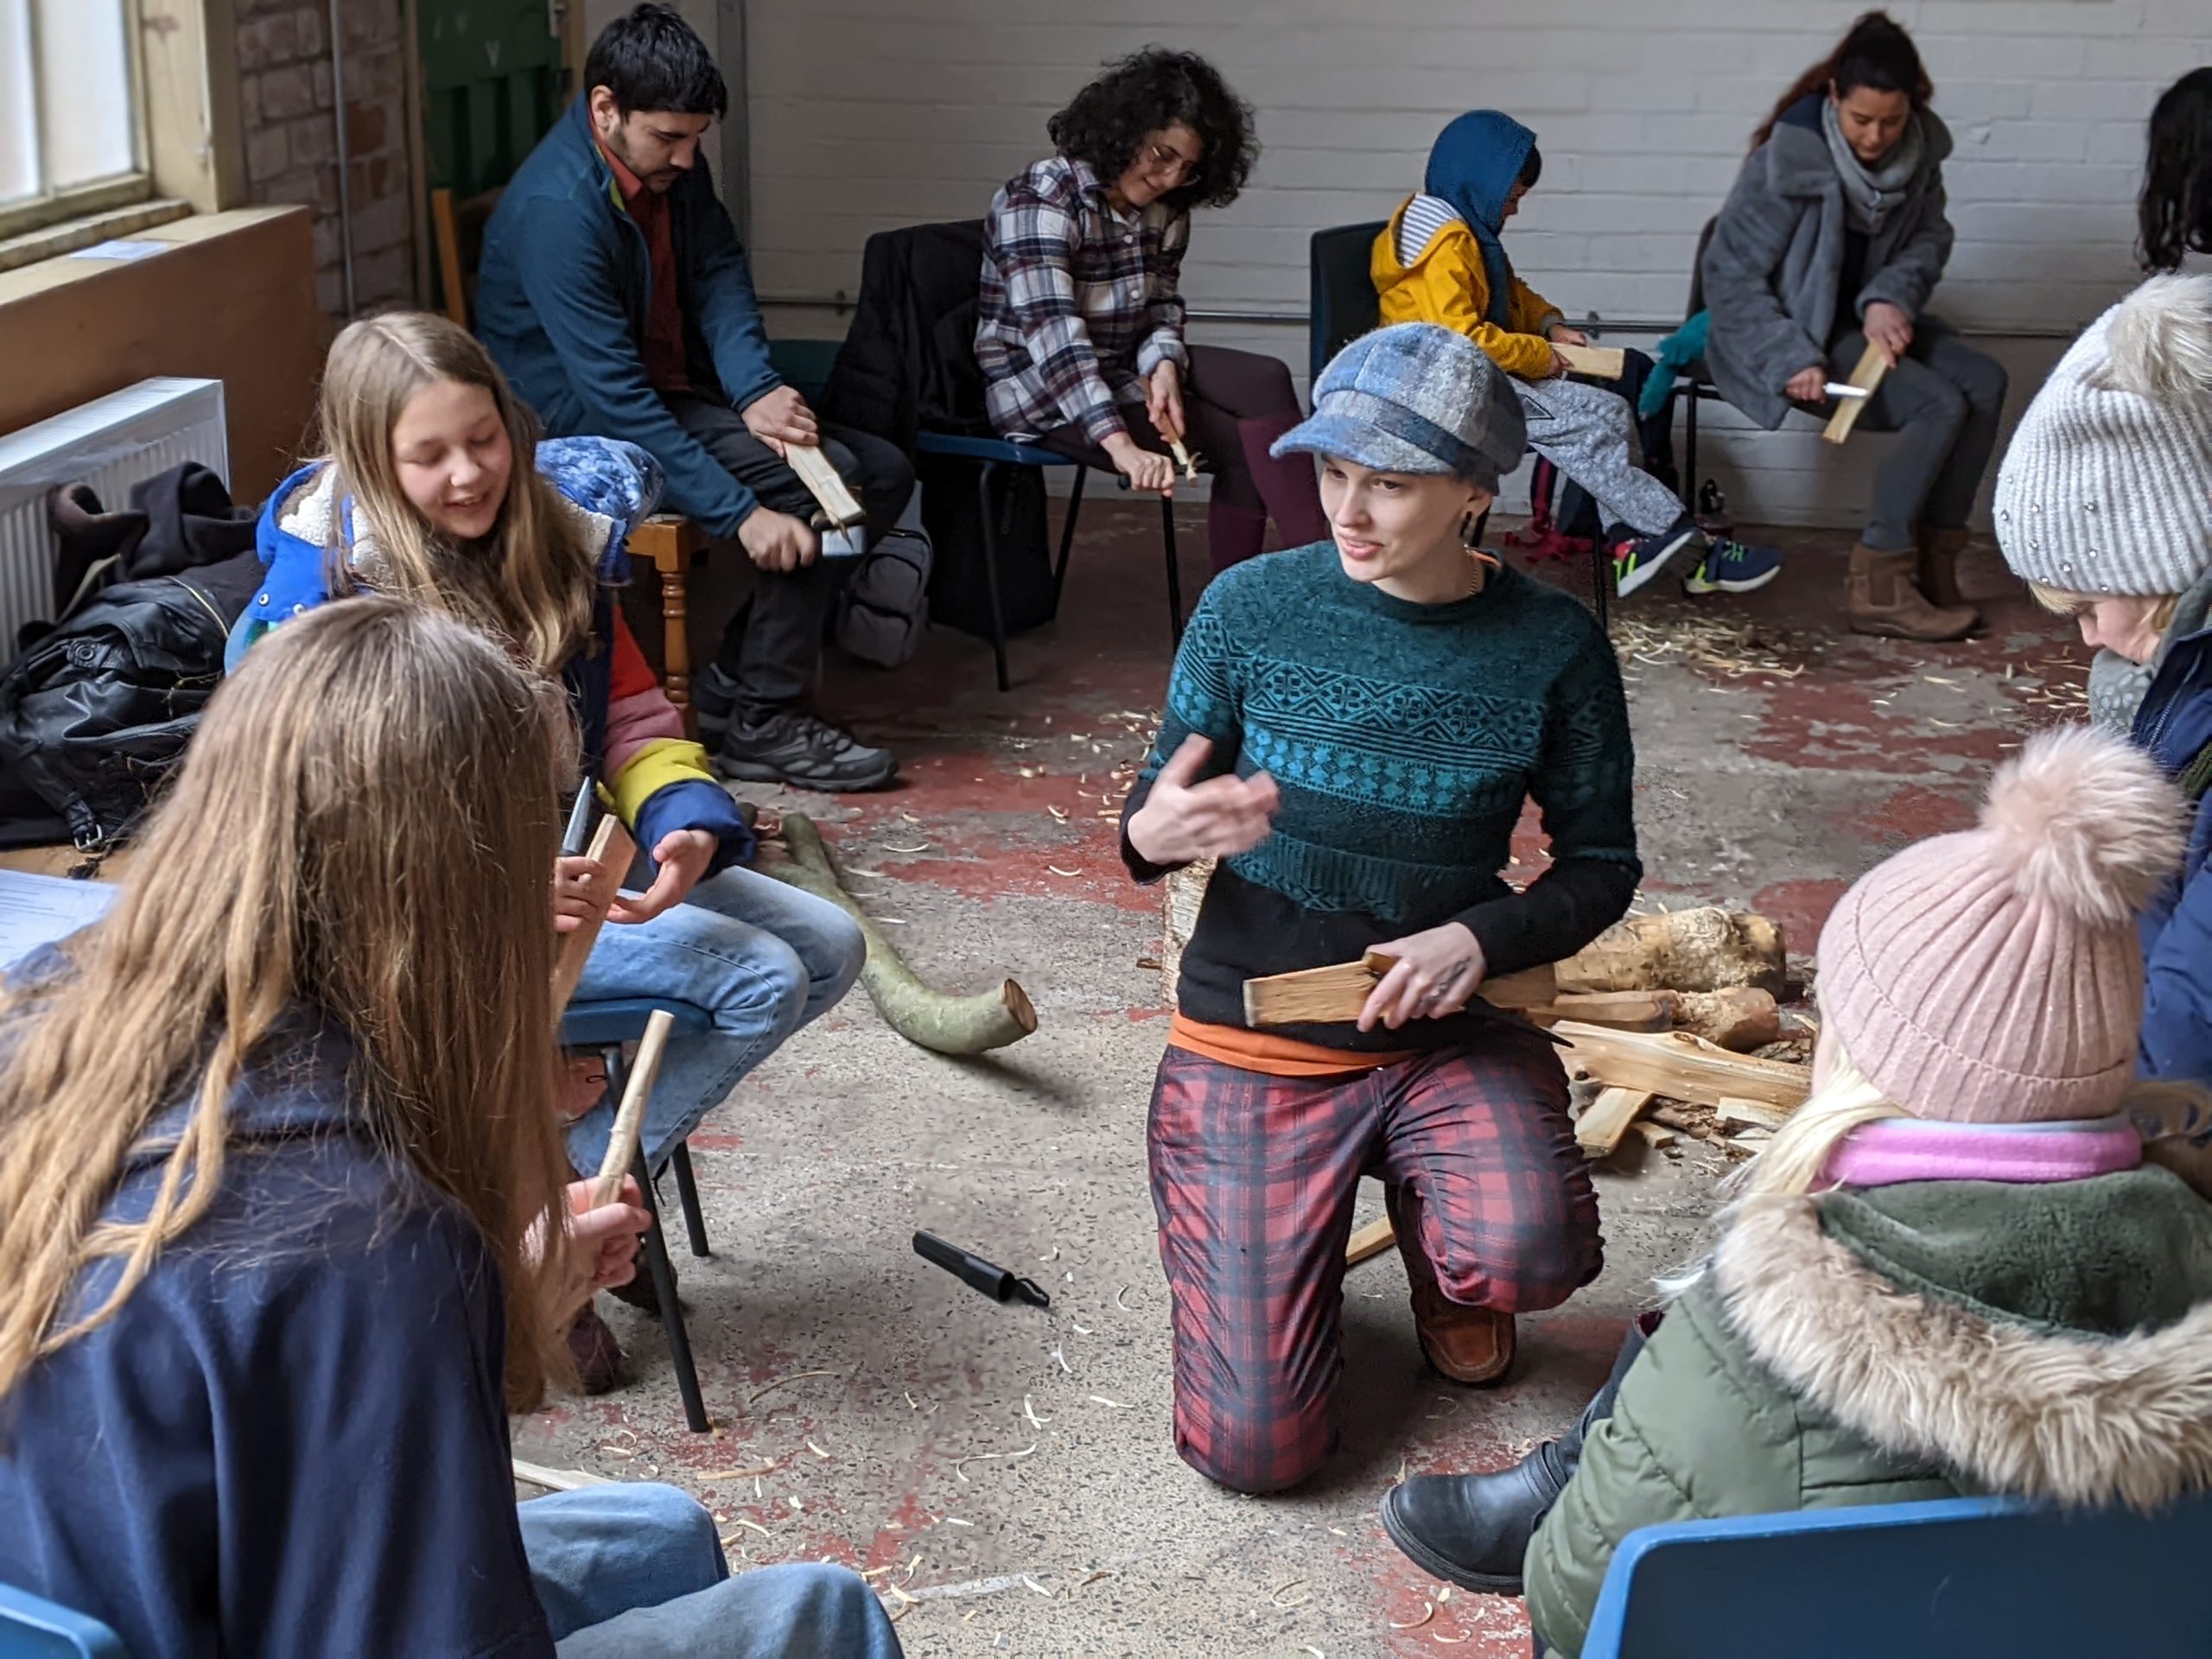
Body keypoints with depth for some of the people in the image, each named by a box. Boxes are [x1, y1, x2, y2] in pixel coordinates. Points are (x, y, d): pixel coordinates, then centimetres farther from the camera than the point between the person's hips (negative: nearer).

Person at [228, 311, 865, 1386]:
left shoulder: (555, 543, 3)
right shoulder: (328, 596, -16)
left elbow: (635, 720, 7)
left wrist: (688, 828, -15)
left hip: (573, 858, 8)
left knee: (829, 946, 2)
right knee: (759, 980, -20)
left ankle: (572, 1189, 3)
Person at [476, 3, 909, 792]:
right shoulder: (555, 208, -26)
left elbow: (719, 274, 0)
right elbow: (614, 395, -30)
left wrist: (756, 390, -22)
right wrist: (740, 513, -33)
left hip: (674, 388, 9)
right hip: (582, 425, -9)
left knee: (883, 471, 2)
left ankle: (736, 675, 2)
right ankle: (760, 720, -14)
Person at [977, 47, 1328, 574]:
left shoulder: (1165, 211, 2)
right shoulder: (1041, 199, -21)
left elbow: (1163, 307, 8)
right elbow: (1052, 331, -31)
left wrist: (1165, 367, -18)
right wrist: (1121, 444, -41)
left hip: (1125, 369, 7)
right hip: (1040, 388, -7)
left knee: (1267, 381, -15)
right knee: (1246, 442, -20)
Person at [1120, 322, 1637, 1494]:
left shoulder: (1551, 649, -9)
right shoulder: (1251, 607, -8)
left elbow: (1600, 864, 0)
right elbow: (1153, 813, 0)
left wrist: (1483, 937, -19)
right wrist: (1154, 836, -25)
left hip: (1449, 1034, 0)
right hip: (1251, 1041, 0)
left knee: (1528, 1256, -33)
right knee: (1254, 1449, -8)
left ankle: (1435, 1237, 8)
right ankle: (1290, 1233, 27)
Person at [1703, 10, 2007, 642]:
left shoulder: (1918, 148, -5)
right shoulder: (1791, 158, -21)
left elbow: (1929, 238, 7)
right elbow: (1729, 273, -18)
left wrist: (1892, 297, -14)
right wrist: (1790, 358, -27)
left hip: (1865, 314, 7)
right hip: (1799, 328, -6)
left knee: (1984, 382, -17)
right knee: (1940, 404, -24)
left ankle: (1933, 559, -9)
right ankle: (1878, 584, -18)